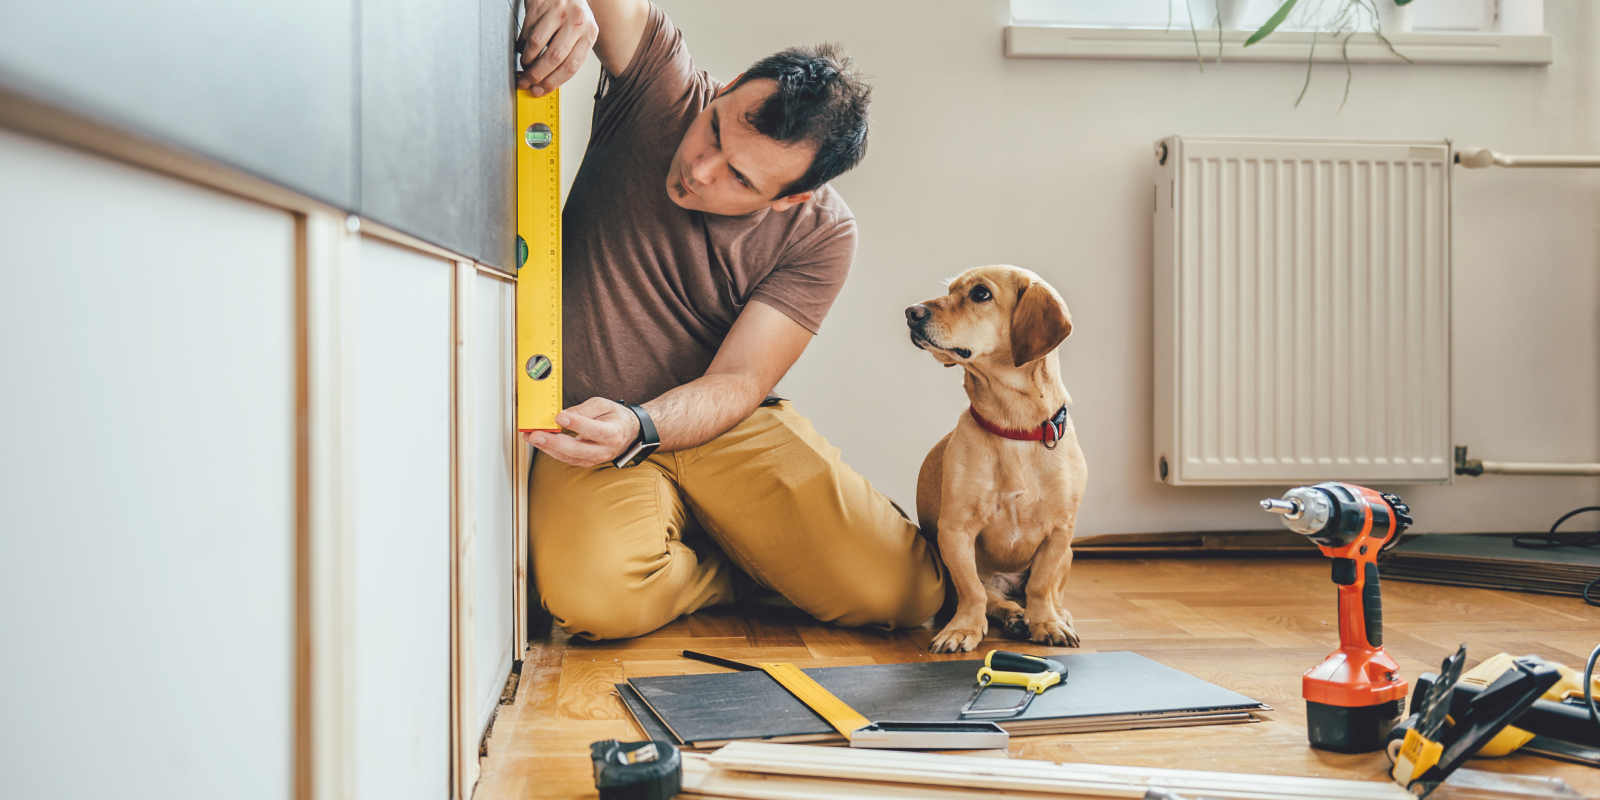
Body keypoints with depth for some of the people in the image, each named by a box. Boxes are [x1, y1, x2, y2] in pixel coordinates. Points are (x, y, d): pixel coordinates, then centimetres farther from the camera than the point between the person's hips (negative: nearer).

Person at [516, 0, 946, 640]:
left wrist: (636, 428, -36)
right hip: (592, 425, 1)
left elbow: (738, 382, -17)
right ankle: (745, 572, 2)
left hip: (725, 426, 0)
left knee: (906, 591, -18)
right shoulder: (663, 87, -12)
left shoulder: (821, 235, -13)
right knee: (596, 597, -33)